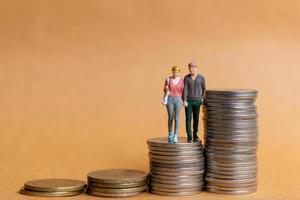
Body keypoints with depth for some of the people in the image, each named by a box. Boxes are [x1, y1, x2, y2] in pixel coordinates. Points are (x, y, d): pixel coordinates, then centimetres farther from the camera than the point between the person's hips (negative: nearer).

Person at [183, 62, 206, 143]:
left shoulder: (201, 77, -3)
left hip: (197, 101, 1)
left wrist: (202, 99, -1)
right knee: (188, 119, -7)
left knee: (196, 119, 7)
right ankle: (189, 137, -4)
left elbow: (204, 89, 7)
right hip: (188, 101, -1)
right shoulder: (186, 78, -4)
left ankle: (195, 135, 24)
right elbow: (185, 90, -10)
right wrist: (184, 101, -20)